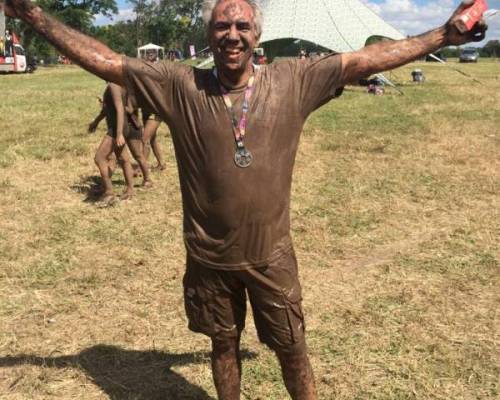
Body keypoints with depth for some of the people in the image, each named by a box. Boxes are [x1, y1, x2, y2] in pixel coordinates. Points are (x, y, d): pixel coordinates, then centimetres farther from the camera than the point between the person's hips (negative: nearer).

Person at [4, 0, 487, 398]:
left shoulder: (292, 81, -8)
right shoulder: (179, 86, -9)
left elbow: (365, 59, -6)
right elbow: (105, 60, -6)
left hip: (271, 253, 0)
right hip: (208, 256, 1)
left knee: (291, 349, 14)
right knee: (223, 344, 22)